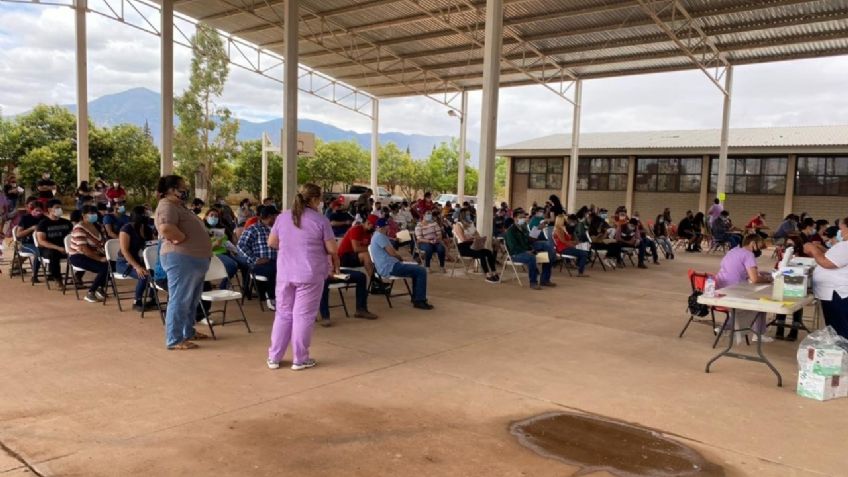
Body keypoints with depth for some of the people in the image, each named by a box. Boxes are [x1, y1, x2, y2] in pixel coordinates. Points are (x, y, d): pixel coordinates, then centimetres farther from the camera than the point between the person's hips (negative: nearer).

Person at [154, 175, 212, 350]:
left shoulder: (179, 206, 18)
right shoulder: (167, 206, -14)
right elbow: (166, 228, -33)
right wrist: (183, 238, -20)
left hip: (194, 259, 11)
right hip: (181, 259, -11)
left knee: (192, 300, 20)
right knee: (179, 300, -5)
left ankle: (188, 331, 32)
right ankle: (174, 340, 1)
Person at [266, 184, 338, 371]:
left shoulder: (283, 217, 5)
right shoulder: (320, 220, -8)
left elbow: (271, 242, 12)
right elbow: (332, 249, -7)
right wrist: (335, 264, 12)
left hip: (285, 273, 4)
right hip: (310, 274, -4)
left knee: (283, 313, 13)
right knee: (303, 315, 3)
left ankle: (274, 357, 19)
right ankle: (300, 359, 10)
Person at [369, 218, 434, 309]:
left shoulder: (377, 236, 21)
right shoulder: (380, 236, -13)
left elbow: (390, 251, 24)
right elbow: (392, 253, -16)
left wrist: (397, 256, 5)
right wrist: (399, 257, 4)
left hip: (386, 267, 11)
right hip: (390, 267, -11)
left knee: (417, 269, 26)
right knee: (422, 271, -13)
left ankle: (416, 297, 27)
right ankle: (419, 301, -10)